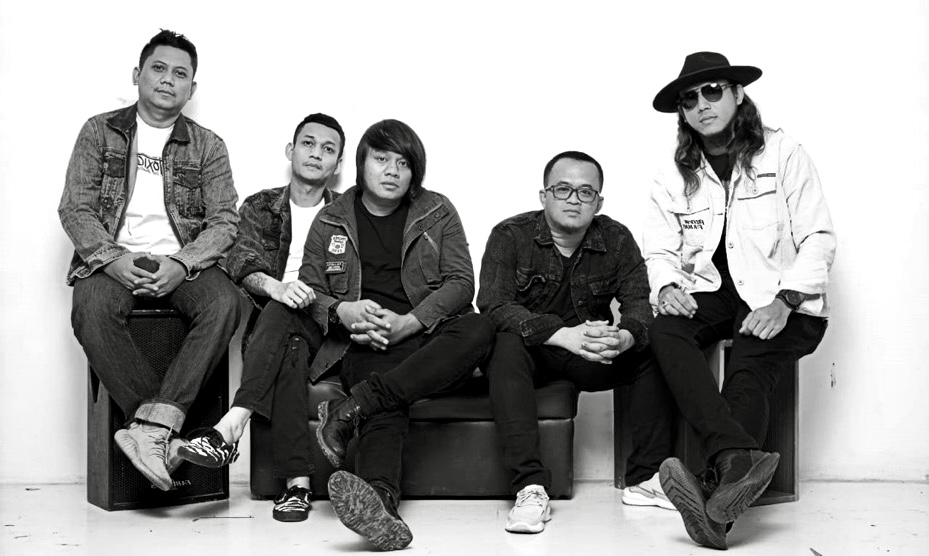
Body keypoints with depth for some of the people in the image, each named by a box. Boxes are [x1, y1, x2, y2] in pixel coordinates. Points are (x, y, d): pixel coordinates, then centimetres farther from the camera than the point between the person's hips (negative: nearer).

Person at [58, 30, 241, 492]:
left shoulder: (208, 146, 12)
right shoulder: (99, 131, 12)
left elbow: (224, 220, 3)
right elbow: (75, 208, 4)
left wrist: (181, 264, -16)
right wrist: (111, 258, -15)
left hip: (181, 262, 1)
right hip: (113, 259, 0)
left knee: (224, 303, -32)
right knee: (92, 310, -34)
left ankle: (153, 422, -36)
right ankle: (165, 433, -33)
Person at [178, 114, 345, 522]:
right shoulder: (260, 207, 15)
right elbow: (243, 264, -3)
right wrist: (276, 287, -26)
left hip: (324, 328, -1)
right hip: (270, 328, 1)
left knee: (282, 314, -35)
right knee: (290, 356, -35)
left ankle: (230, 429, -44)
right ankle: (297, 483, -42)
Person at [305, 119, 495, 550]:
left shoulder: (437, 212, 13)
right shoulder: (331, 221, 15)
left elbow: (461, 282, 3)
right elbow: (308, 291, 11)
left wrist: (408, 323, -14)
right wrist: (343, 312, -13)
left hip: (427, 338, 1)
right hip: (365, 345, -1)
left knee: (479, 329, -34)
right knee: (388, 405, -35)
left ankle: (352, 408, -41)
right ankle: (379, 501, -60)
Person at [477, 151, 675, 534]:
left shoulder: (617, 239, 0)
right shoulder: (510, 236, -10)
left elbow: (640, 303, -8)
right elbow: (493, 305, -22)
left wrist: (625, 337, -34)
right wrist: (563, 334, -37)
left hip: (591, 358, 3)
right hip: (530, 352, -3)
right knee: (505, 347, -35)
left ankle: (645, 479, -14)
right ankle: (531, 488, -37)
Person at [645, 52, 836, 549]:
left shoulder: (782, 154, 2)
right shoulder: (674, 176, 12)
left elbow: (819, 238, -3)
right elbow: (658, 250, 7)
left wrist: (783, 302, -18)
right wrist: (667, 286, -17)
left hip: (777, 296, -2)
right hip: (709, 293, 3)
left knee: (749, 372, -30)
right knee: (664, 331, -29)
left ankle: (718, 497, -42)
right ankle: (738, 459, -45)